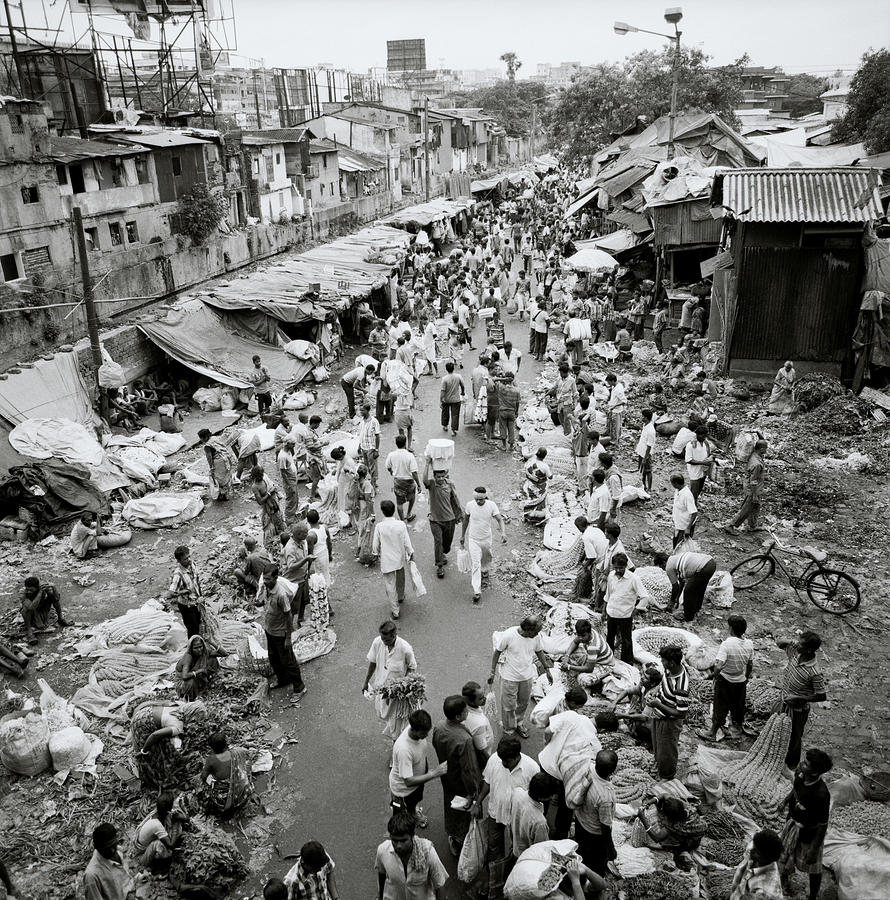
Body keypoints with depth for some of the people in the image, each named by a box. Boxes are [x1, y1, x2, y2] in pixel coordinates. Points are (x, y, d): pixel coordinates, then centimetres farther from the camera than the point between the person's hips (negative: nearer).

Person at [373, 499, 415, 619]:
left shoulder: (379, 526, -18)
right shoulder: (401, 524, -16)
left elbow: (376, 544, -7)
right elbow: (406, 542, -9)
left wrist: (376, 553, 13)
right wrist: (411, 553, 7)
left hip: (386, 560, -2)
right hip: (400, 558, 2)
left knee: (390, 584, 8)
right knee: (400, 579, 28)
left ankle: (395, 610, 10)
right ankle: (401, 597, 53)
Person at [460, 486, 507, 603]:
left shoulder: (491, 505, -16)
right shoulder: (470, 505, -14)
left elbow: (499, 519, -19)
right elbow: (465, 520, 1)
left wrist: (503, 532, -38)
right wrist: (462, 536, 10)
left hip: (486, 539, 1)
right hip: (473, 539, -1)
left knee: (485, 560, 23)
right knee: (475, 565, -8)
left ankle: (484, 574, 55)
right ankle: (477, 591, -7)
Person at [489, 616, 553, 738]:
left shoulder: (536, 636, -15)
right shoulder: (508, 635, -28)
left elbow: (539, 652, 4)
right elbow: (497, 652, -13)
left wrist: (547, 670, 11)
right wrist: (492, 672, -7)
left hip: (527, 676, 4)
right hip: (509, 677, -4)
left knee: (524, 702, 22)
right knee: (509, 705, 11)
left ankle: (519, 723, 48)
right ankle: (509, 730, 33)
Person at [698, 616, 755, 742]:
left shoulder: (726, 644, -28)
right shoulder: (749, 644, -11)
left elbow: (719, 666, -34)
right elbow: (750, 665, 2)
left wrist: (715, 676, -15)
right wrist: (746, 678, 18)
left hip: (725, 681, -4)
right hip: (741, 681, 4)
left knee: (720, 708, 11)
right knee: (738, 706, 23)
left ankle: (712, 733, 26)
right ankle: (737, 730, 42)